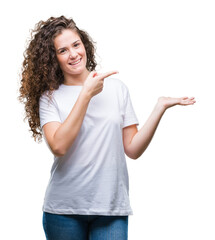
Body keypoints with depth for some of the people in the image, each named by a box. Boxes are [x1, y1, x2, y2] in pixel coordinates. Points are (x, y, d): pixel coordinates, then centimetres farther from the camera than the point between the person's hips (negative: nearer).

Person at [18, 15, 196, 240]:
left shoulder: (116, 87, 6)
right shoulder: (49, 97, 1)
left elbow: (132, 149, 4)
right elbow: (58, 146, -17)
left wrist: (160, 107, -5)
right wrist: (87, 93, -14)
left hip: (111, 207, 1)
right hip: (64, 208, -1)